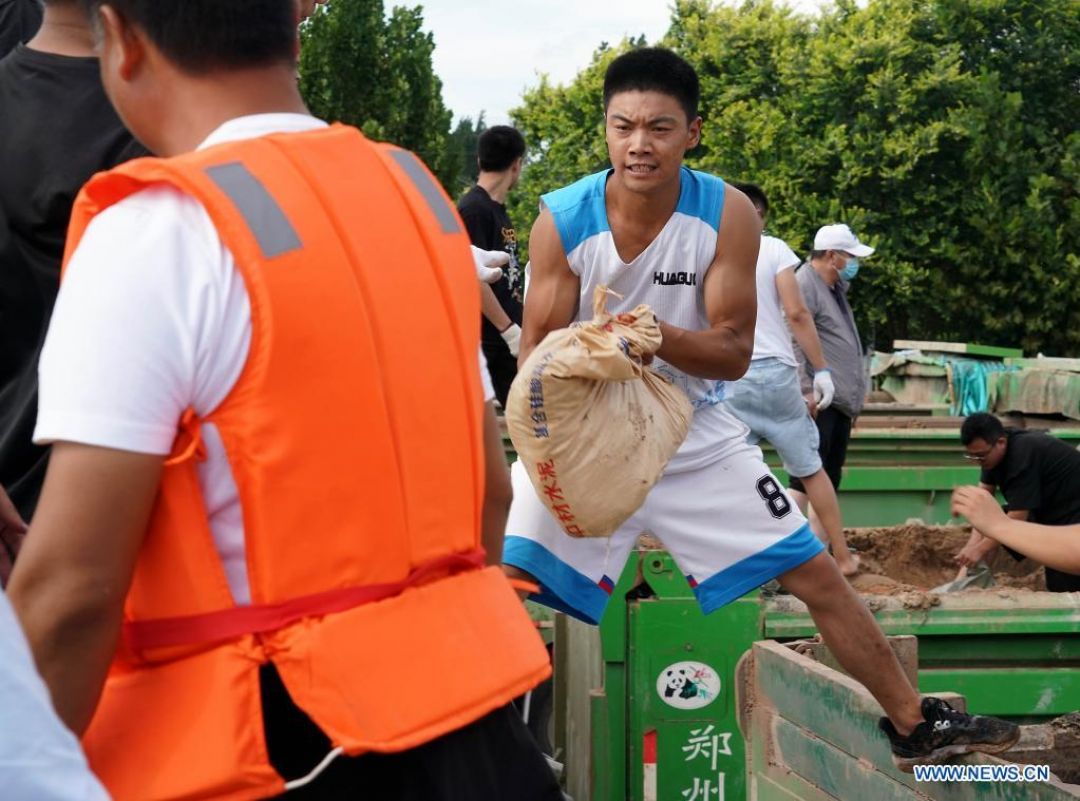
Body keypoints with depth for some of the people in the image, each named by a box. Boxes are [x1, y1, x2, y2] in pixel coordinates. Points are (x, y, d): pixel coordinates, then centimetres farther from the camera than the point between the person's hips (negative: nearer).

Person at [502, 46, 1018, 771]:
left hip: (696, 432, 1)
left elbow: (733, 353, -14)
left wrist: (663, 339, -34)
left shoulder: (728, 214, -14)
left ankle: (914, 724, 20)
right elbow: (535, 357, -10)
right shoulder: (561, 221, -16)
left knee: (818, 575, 4)